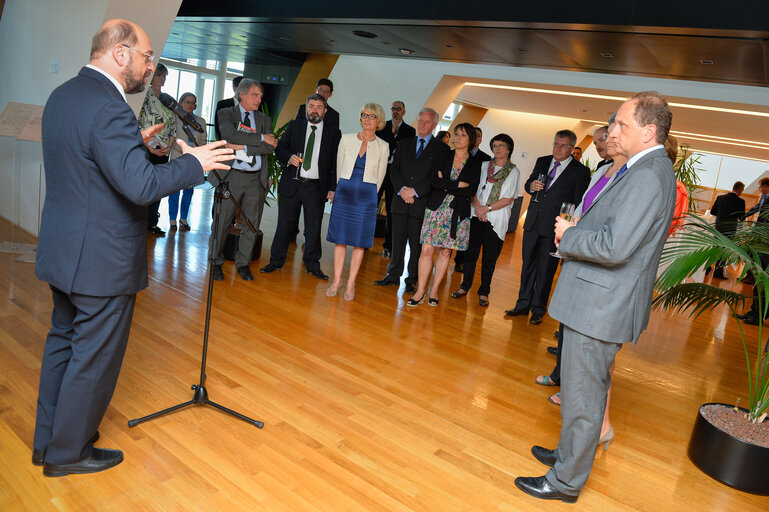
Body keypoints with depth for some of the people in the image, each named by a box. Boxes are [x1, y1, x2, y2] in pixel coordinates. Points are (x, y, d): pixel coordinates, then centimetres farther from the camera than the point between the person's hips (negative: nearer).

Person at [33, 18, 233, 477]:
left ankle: (48, 440, 38)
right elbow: (141, 185, -29)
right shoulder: (109, 108, -23)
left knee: (63, 342, 22)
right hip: (101, 260, -10)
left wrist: (134, 142, 17)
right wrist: (194, 162, -17)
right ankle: (68, 452, 25)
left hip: (63, 251, 10)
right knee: (94, 356, 7)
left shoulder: (62, 95, 9)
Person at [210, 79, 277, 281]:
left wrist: (243, 147, -12)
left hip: (256, 179, 3)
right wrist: (261, 138, -11)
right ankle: (216, 262, 17)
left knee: (252, 224, 6)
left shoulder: (264, 119, 14)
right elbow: (230, 135, -15)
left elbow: (269, 148, -1)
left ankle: (243, 263, 20)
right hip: (232, 176, -3)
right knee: (222, 221, 1)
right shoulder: (227, 114, 6)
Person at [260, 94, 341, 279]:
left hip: (316, 187, -1)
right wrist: (289, 157, -12)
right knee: (284, 225, 7)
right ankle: (276, 261, 19)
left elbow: (336, 163, 4)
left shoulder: (333, 133, 6)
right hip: (291, 184, 1)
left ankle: (312, 265, 16)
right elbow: (279, 148, 10)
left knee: (313, 228, 4)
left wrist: (333, 188, -3)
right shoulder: (294, 126, 9)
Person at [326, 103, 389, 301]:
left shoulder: (383, 147, 2)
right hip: (344, 193, 1)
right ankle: (337, 279, 16)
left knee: (360, 241, 2)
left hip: (366, 197, -1)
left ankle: (351, 283, 12)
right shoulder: (346, 139, 5)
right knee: (340, 238, 4)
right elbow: (339, 167, 13)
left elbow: (379, 177, 10)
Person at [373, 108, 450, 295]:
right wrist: (402, 189, -9)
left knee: (416, 244, 2)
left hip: (422, 203, -3)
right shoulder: (404, 144, 15)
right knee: (397, 240, 8)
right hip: (401, 200, 3)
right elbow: (394, 168, 8)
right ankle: (393, 275, 19)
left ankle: (412, 280, 12)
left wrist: (415, 191, -13)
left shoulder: (442, 149, 2)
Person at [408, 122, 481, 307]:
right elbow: (433, 180, -5)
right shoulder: (444, 156, 8)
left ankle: (434, 290, 15)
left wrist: (445, 185, -9)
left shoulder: (475, 163, 5)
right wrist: (458, 185, -12)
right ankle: (420, 291, 3)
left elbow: (471, 191, -7)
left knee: (445, 252, 4)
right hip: (436, 208, 0)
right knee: (427, 250, -5)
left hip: (458, 213, 0)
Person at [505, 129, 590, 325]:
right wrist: (531, 186, -7)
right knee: (528, 264, 12)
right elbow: (528, 184, 18)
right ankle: (523, 304, 23)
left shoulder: (580, 172, -5)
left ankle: (538, 309, 18)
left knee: (545, 270, 5)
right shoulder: (542, 162, 10)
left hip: (554, 227, -4)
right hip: (533, 222, 5)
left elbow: (579, 205, -6)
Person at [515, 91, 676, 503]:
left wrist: (568, 235, -13)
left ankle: (566, 481, 21)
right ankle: (570, 453, 42)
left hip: (600, 306, -11)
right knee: (585, 388, 24)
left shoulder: (649, 176, -21)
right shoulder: (647, 170, 13)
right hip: (600, 301, 11)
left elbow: (614, 247, -29)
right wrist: (576, 233, 4)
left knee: (582, 396, 4)